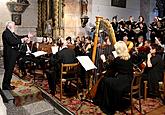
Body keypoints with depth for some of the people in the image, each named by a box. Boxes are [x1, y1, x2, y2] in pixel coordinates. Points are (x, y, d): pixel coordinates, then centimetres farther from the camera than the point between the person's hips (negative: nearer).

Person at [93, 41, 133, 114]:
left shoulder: (117, 59, -16)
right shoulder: (129, 57, 3)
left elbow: (107, 67, -1)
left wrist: (104, 60, 14)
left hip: (122, 83, -8)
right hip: (128, 81, 8)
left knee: (105, 81, 6)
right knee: (109, 78, 19)